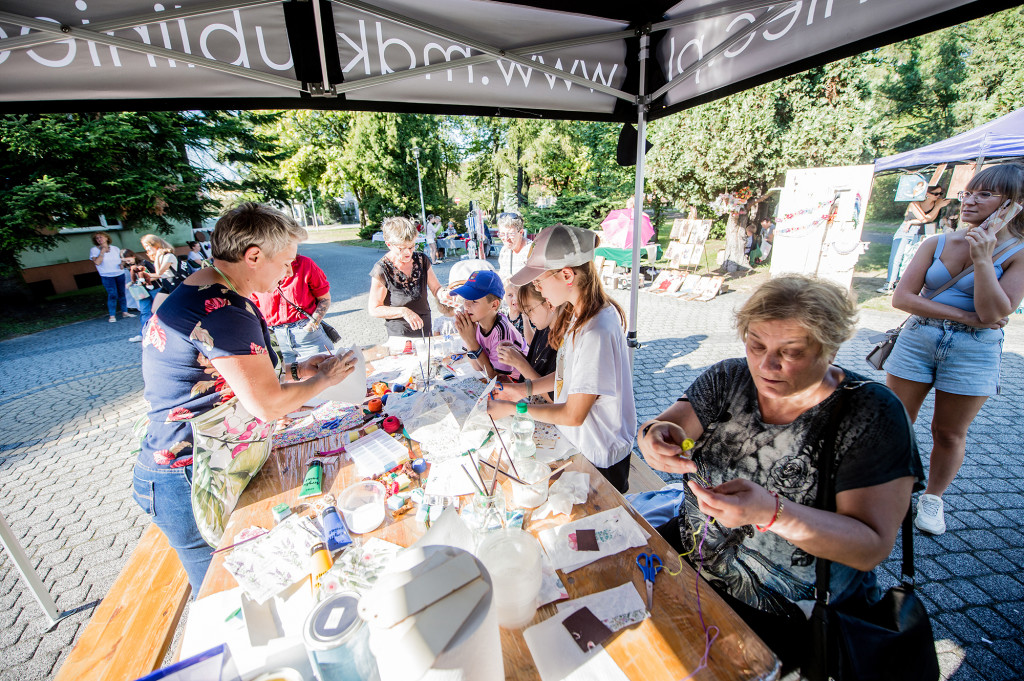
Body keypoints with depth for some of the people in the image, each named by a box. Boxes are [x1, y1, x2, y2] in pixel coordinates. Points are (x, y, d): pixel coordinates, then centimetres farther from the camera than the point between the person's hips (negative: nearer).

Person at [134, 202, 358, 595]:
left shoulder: (201, 292, 7)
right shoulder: (223, 309, -27)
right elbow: (268, 406, -24)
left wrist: (295, 370, 10)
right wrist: (325, 379, -8)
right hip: (189, 483, -9)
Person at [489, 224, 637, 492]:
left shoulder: (596, 332, -33)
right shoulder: (578, 313, -3)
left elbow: (573, 414, -26)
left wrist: (514, 408, -17)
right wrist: (527, 388, -1)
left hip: (599, 459, -8)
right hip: (578, 443, 8)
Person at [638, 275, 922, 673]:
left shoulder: (872, 415, -16)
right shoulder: (729, 379, -5)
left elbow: (873, 546, -19)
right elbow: (662, 428, -8)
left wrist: (770, 512, -37)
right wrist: (656, 437, -33)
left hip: (787, 613, -3)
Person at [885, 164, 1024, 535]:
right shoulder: (937, 244, 3)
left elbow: (992, 314, -14)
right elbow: (902, 297, -6)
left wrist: (982, 259, -17)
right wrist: (963, 316, -12)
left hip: (974, 352, -1)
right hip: (917, 339, 1)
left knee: (950, 433, 11)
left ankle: (932, 499, 30)